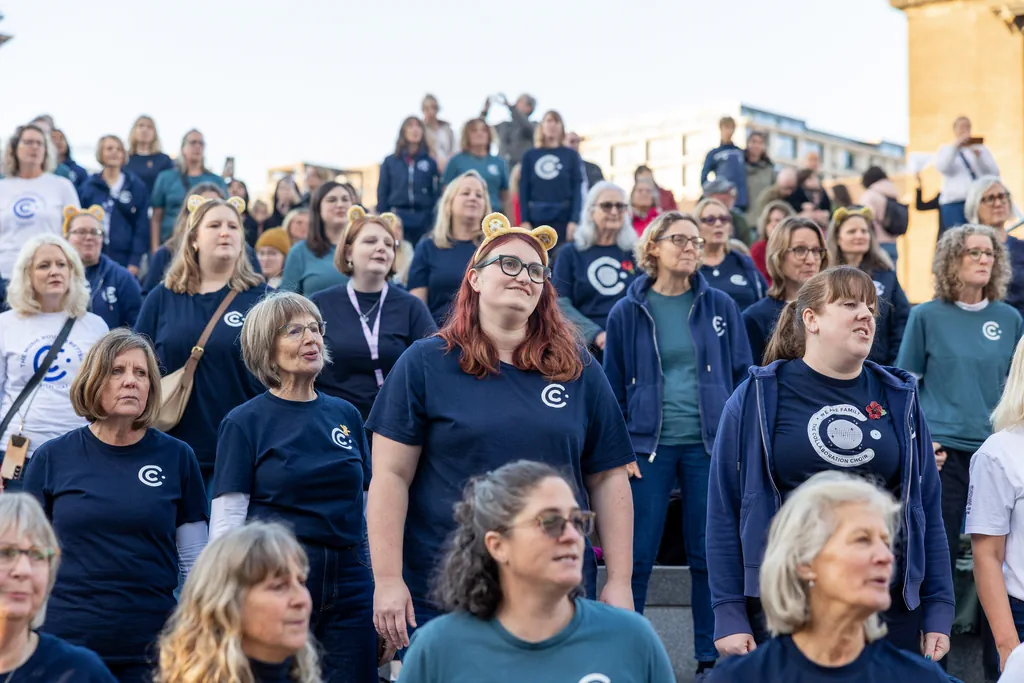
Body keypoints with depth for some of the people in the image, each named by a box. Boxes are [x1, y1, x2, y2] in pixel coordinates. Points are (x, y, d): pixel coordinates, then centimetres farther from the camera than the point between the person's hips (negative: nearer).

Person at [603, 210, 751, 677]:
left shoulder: (720, 306, 4)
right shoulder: (628, 313, 2)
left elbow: (742, 374, 6)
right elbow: (613, 388, 5)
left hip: (710, 446, 1)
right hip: (649, 447, -1)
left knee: (709, 555, 6)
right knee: (636, 556, 1)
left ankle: (711, 656, 17)